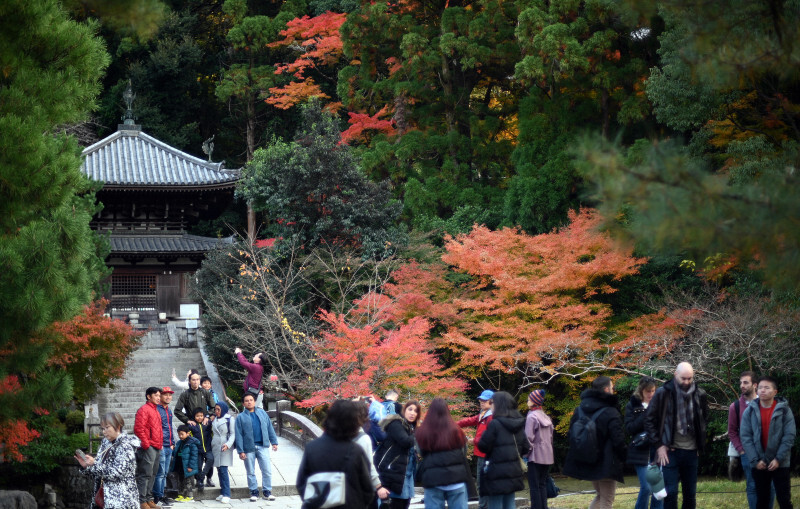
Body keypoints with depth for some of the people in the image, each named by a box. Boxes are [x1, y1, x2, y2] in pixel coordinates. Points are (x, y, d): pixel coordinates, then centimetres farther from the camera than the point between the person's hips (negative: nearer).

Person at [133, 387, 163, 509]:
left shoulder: (156, 410, 20)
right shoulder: (144, 410, -9)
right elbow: (138, 429, -17)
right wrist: (146, 444, -16)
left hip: (157, 448, 9)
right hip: (148, 448, -9)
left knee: (152, 475, 12)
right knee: (145, 475, -9)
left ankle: (149, 499, 19)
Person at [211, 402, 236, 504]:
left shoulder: (229, 419, -3)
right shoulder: (214, 420, 14)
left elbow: (233, 434, -6)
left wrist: (228, 444, -18)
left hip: (225, 448, -6)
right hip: (215, 448, 6)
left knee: (223, 470, -12)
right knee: (219, 471, 6)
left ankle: (226, 494, -12)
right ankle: (222, 493, 10)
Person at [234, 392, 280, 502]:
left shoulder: (262, 413, 9)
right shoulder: (241, 417, 2)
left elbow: (270, 428, 12)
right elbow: (238, 435, -1)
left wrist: (274, 442, 7)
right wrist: (241, 451, -6)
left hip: (262, 446, 1)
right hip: (249, 448, -1)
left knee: (267, 470, -1)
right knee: (250, 472, 6)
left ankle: (267, 491, 9)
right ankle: (254, 492, 17)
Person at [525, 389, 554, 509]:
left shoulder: (531, 417, -12)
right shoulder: (547, 417, 10)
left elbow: (529, 437, -15)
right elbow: (551, 436, 14)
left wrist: (525, 453, -8)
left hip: (535, 455, -7)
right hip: (547, 456, 7)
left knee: (534, 486, -5)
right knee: (542, 484, 12)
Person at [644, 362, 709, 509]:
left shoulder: (700, 395, 3)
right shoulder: (663, 393, -7)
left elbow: (704, 419, 20)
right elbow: (649, 420, -2)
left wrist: (701, 444, 13)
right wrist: (658, 445, -6)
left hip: (691, 451, 4)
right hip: (670, 451, -3)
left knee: (691, 494, 9)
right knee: (670, 493, -7)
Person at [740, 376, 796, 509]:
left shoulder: (784, 410, -2)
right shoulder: (750, 411, 2)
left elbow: (789, 436, -6)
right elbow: (745, 437, -2)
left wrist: (778, 459, -12)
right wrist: (755, 460, -10)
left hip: (780, 463, -2)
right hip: (758, 464, 2)